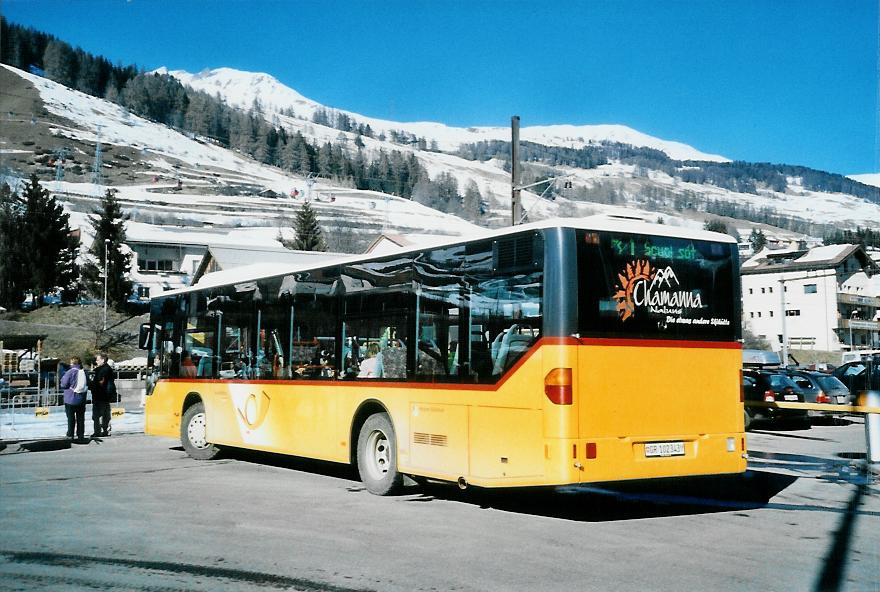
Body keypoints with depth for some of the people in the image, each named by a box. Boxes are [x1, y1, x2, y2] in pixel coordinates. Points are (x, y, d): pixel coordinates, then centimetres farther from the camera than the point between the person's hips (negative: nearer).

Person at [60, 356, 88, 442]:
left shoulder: (70, 372, -16)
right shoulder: (83, 372, 0)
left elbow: (63, 384, -12)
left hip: (71, 399, -4)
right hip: (81, 399, 4)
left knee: (71, 418, 3)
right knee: (80, 417, 11)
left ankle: (70, 435, 4)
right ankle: (81, 435, 13)